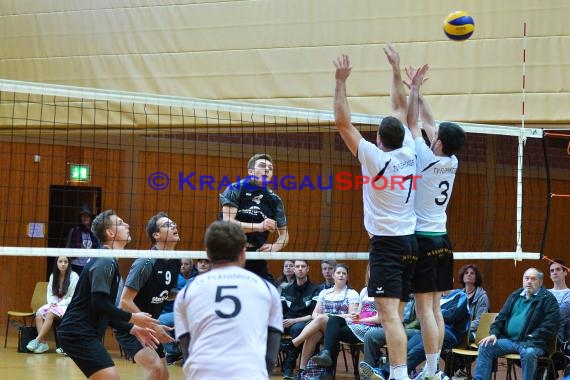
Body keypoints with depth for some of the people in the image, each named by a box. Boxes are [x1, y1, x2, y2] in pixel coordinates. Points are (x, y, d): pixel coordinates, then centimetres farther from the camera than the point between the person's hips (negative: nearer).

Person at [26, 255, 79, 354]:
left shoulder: (74, 276, -8)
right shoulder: (53, 276, 9)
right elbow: (50, 294, 12)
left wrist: (59, 304, -17)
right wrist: (52, 303, -9)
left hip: (68, 306, -5)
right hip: (55, 305, 5)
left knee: (50, 313, -32)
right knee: (39, 313, -24)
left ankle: (37, 340, -29)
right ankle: (43, 343, -30)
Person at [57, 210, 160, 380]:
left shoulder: (108, 261, 18)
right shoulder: (105, 262, -13)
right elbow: (99, 304, -23)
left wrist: (133, 329, 14)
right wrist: (132, 318, -14)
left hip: (82, 333, 10)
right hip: (78, 332, -10)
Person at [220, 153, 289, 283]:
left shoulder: (274, 200, 11)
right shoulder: (235, 189, -1)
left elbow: (284, 235, 17)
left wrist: (273, 247, -5)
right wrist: (258, 226, -22)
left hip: (256, 258, 4)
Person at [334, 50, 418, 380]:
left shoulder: (375, 157, -11)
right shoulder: (409, 154, 5)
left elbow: (343, 122, -9)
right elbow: (401, 110, 20)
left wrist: (341, 81, -5)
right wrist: (397, 74, 26)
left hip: (386, 244, -7)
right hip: (410, 242, 7)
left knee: (390, 314, -15)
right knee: (396, 314, 13)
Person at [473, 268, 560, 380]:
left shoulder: (548, 299, 3)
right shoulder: (514, 296, 20)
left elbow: (551, 325, -7)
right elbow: (501, 317, 21)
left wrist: (533, 337, -17)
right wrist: (494, 334, 3)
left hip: (532, 342, -5)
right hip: (508, 340, 5)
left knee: (528, 353, -38)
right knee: (485, 347, -13)